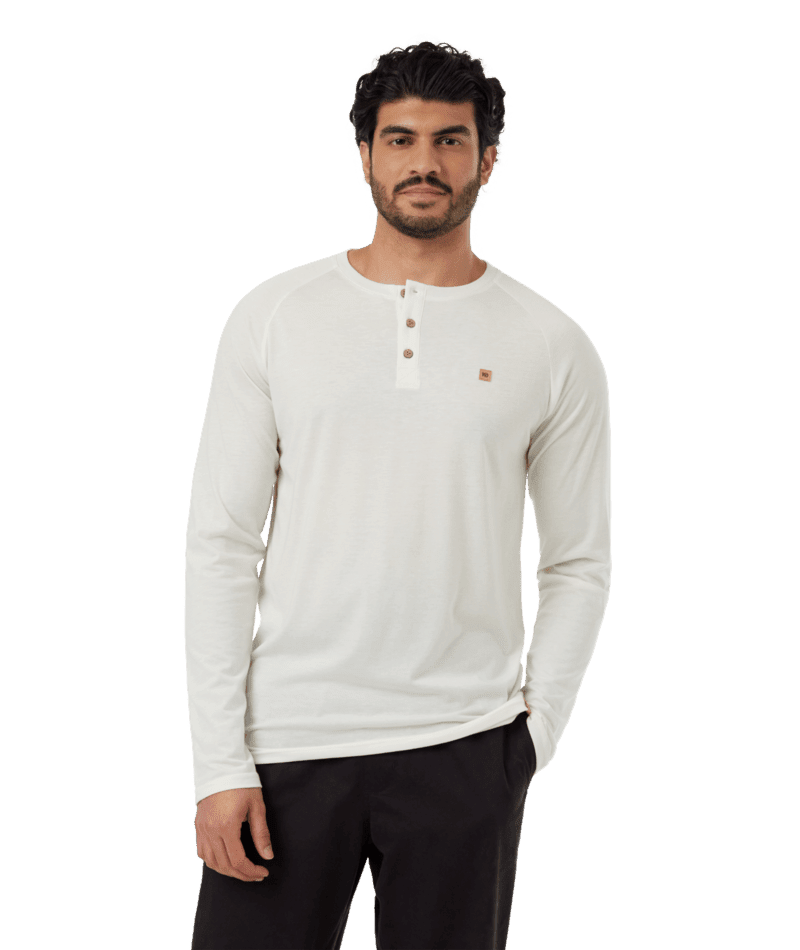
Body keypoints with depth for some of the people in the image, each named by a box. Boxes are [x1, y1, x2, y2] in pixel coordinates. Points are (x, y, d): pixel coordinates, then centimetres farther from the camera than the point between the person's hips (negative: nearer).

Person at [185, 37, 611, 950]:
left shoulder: (554, 347, 3)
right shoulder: (272, 316, 3)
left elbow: (579, 565, 8)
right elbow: (220, 545, 1)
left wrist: (532, 735, -2)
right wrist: (220, 762, -4)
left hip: (462, 751, 0)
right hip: (287, 738, 0)